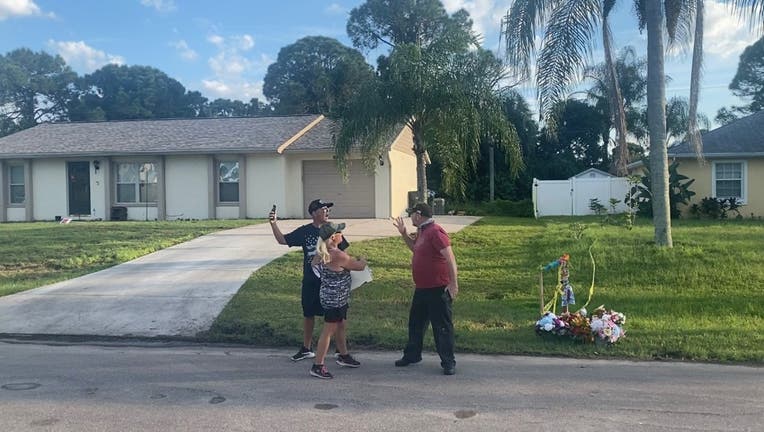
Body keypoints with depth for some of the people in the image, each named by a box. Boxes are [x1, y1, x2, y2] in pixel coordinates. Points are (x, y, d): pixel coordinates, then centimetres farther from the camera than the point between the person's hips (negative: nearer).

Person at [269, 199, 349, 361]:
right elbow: (283, 240, 1)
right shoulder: (304, 231, -1)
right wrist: (273, 224, -12)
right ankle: (306, 349, 31)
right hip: (310, 281, 2)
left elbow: (342, 252, 3)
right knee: (308, 314, 15)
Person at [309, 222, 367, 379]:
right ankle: (317, 366, 7)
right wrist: (363, 261, 9)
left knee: (341, 327, 23)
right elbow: (359, 266, -13)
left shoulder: (321, 253, 1)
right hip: (335, 300, -9)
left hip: (328, 296, 9)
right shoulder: (338, 255, -26)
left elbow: (314, 264, 20)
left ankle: (343, 355, 40)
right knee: (328, 331, -1)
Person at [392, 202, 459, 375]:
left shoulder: (435, 232, -19)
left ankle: (448, 363, 7)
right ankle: (412, 355, 33)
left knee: (442, 326, -2)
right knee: (415, 322, 19)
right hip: (421, 288, 10)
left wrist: (453, 283, -25)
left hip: (438, 288, -10)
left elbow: (450, 257, -22)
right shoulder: (421, 231, 12)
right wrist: (403, 233, 17)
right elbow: (415, 248, 31)